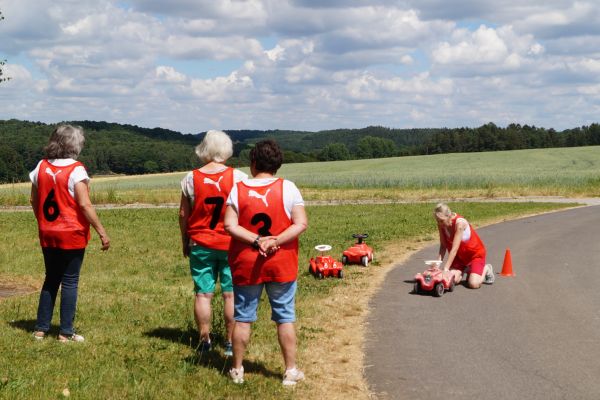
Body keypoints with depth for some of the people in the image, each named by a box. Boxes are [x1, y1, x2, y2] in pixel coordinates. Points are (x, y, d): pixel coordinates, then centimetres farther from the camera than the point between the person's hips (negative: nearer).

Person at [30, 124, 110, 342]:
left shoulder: (41, 167, 4)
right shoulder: (75, 170, -14)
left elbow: (34, 201, 10)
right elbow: (84, 205, -18)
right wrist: (101, 231, -14)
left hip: (47, 235, 6)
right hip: (72, 235, -5)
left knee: (51, 279, 16)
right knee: (69, 282, 3)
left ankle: (41, 329, 19)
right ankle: (66, 332, 5)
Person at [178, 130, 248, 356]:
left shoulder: (191, 179, -1)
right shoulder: (238, 177, -7)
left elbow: (183, 214, 3)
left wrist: (185, 242, 14)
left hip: (200, 244, 2)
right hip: (232, 244, -1)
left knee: (203, 294, 8)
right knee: (231, 294, 5)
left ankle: (204, 341, 12)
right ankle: (231, 343, 9)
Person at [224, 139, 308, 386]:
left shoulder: (238, 189, -5)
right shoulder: (287, 188, -6)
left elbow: (230, 225, -13)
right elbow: (301, 224, -13)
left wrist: (256, 241, -15)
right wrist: (275, 242, -16)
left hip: (246, 265, 1)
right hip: (281, 265, -1)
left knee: (243, 318, 11)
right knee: (285, 318, 9)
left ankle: (237, 370, 21)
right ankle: (291, 371, 14)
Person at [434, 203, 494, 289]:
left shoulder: (459, 223, -33)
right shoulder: (441, 225, -14)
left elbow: (454, 249, -35)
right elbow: (443, 246, -11)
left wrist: (446, 268, -38)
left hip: (476, 254, -5)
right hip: (460, 255, 6)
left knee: (473, 284, -21)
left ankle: (486, 269, 10)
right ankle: (464, 270, 18)